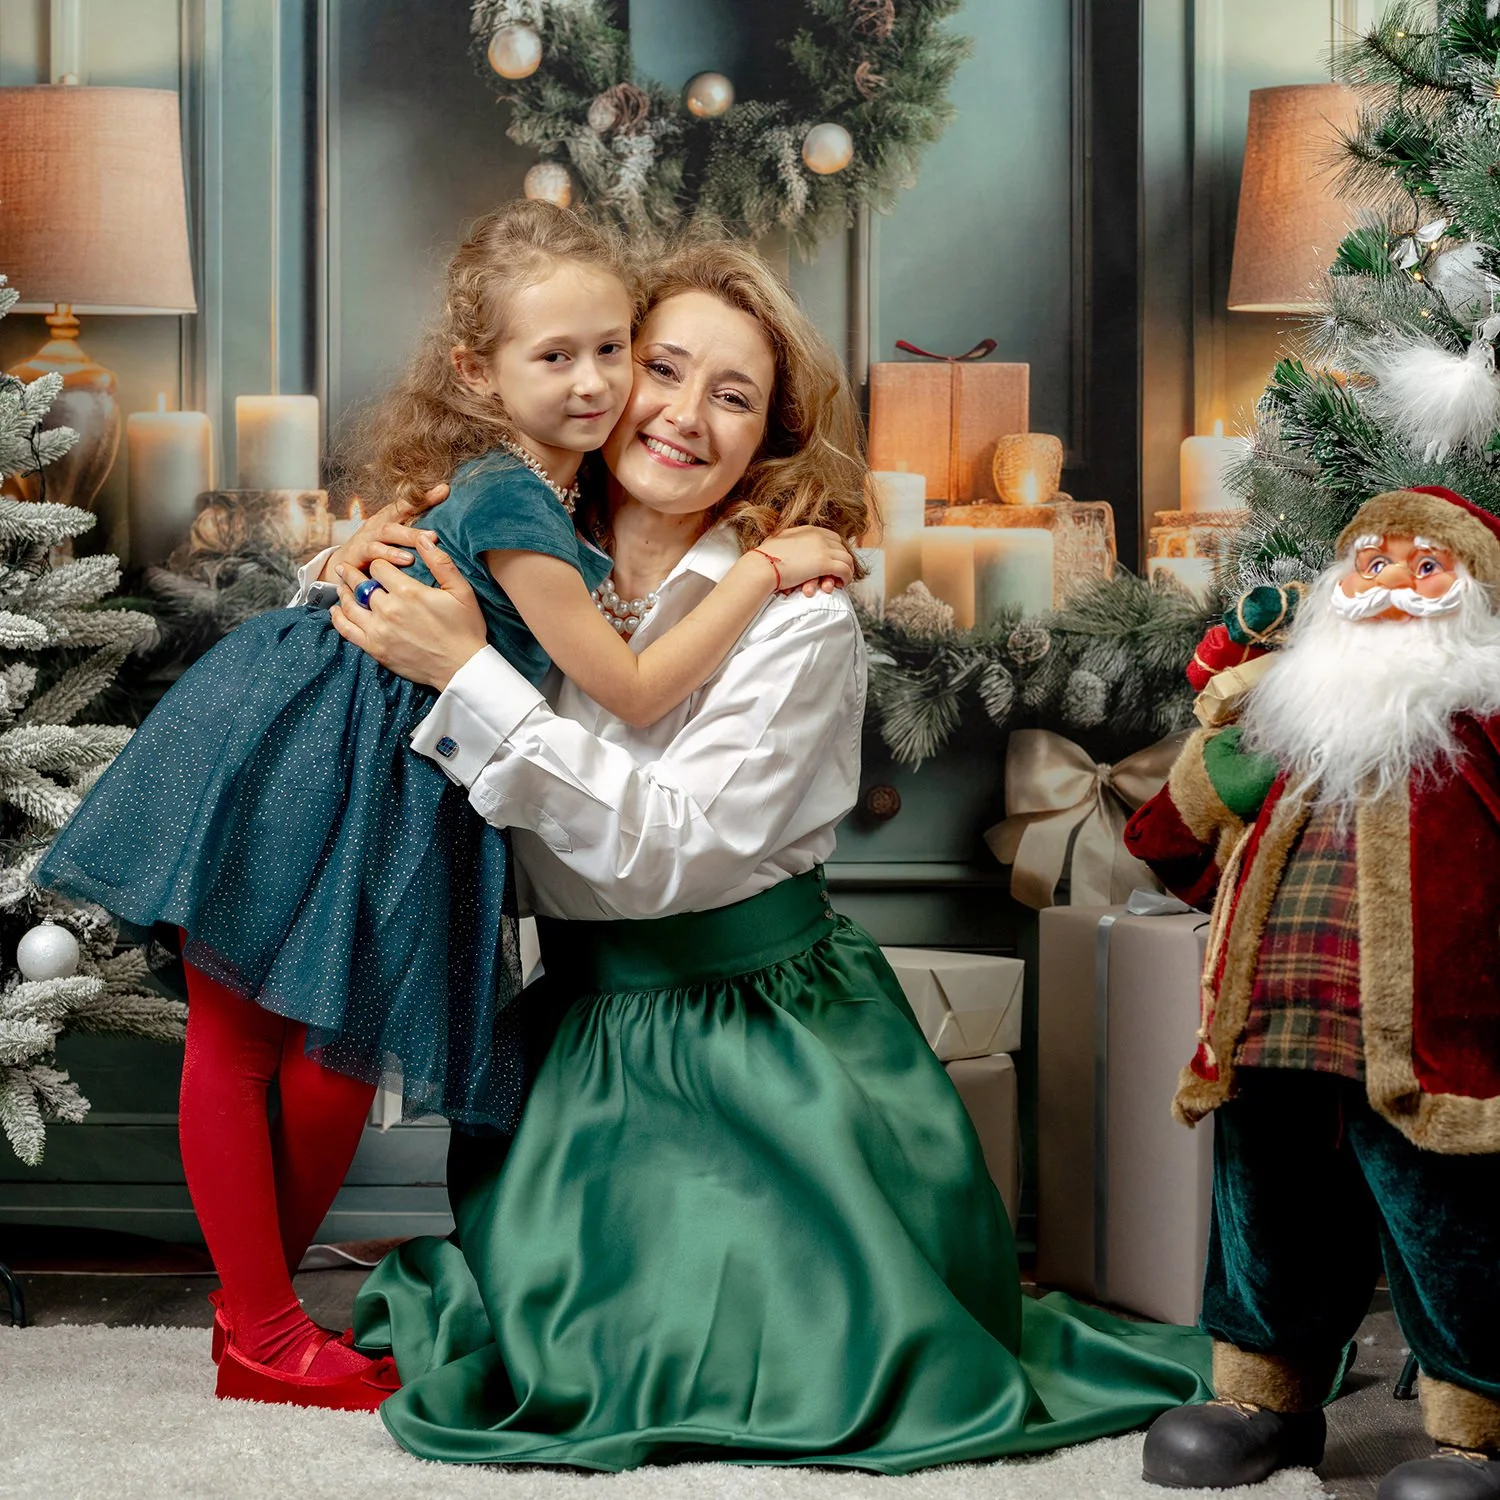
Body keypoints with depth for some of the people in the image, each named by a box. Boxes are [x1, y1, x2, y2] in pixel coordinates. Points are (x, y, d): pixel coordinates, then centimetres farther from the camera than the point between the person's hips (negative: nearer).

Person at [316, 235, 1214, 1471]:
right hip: (584, 1032, 4)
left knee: (750, 1358, -12)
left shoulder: (798, 619, -13)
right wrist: (386, 610, -9)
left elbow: (666, 849, -22)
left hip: (763, 1037, -3)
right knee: (540, 1345, -6)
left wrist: (467, 672, -25)